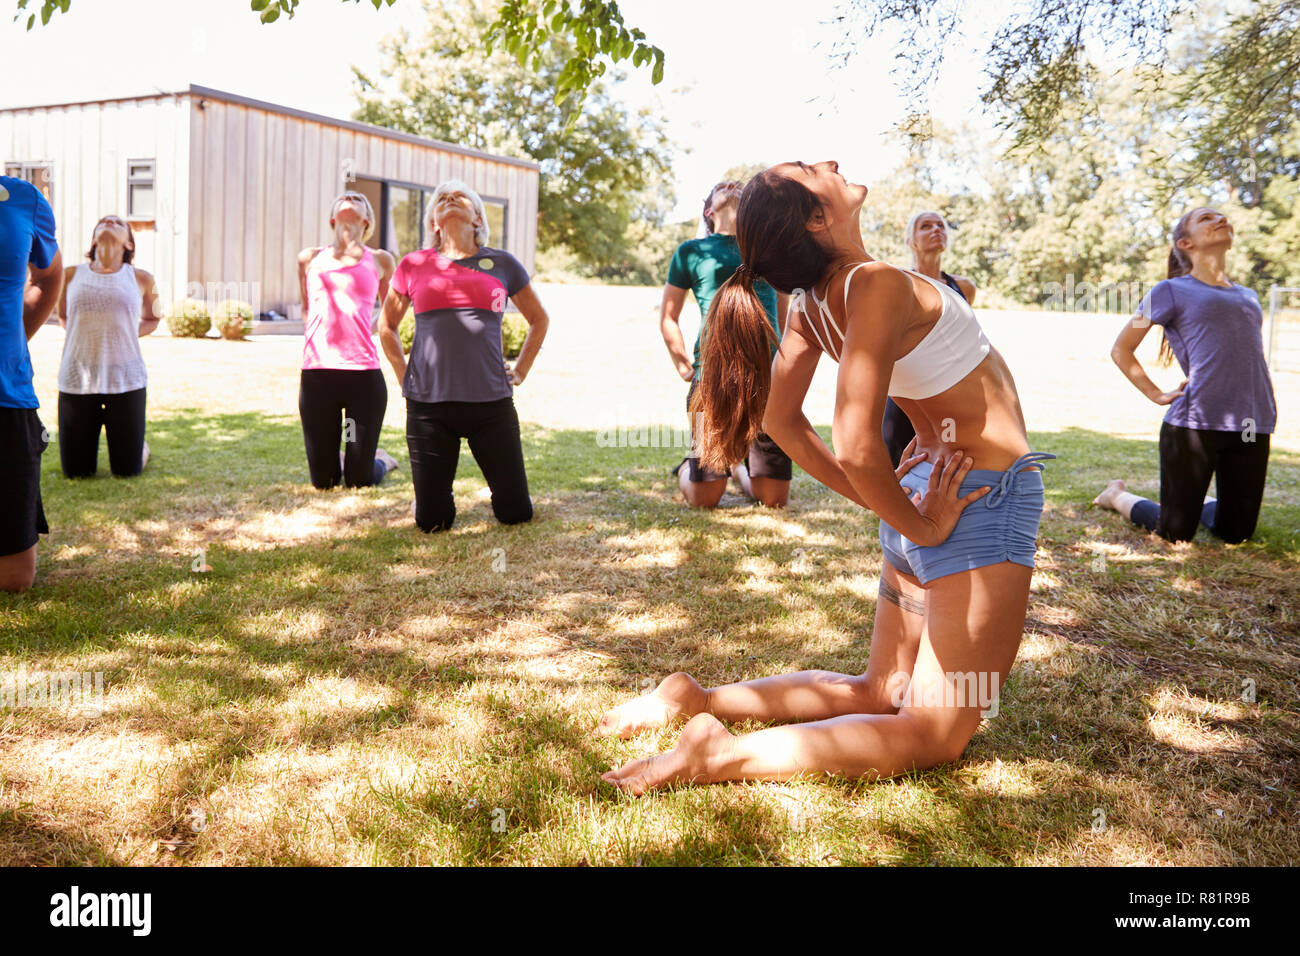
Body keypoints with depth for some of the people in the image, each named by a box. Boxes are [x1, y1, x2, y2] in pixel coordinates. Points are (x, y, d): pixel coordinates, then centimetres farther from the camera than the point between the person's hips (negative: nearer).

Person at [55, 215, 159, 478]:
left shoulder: (140, 279, 6)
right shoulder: (71, 275, 8)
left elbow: (151, 319, 21)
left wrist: (131, 334, 1)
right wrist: (80, 333, 2)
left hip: (125, 379, -1)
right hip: (76, 378, 1)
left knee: (127, 470, 3)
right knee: (76, 471, 7)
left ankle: (140, 446, 37)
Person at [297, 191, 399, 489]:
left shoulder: (380, 260, 10)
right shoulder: (310, 258, 13)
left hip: (364, 374, -1)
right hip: (316, 374, 1)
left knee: (359, 481, 3)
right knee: (323, 480, 7)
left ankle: (381, 460, 35)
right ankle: (338, 458, 40)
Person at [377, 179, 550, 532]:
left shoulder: (502, 264, 8)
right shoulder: (413, 265, 8)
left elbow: (539, 319, 21)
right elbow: (387, 325, 22)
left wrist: (520, 371, 11)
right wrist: (403, 374, 11)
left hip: (491, 400, 0)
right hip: (428, 401, 0)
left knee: (516, 513, 3)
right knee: (432, 521, 4)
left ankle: (498, 491, 37)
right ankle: (442, 491, 38)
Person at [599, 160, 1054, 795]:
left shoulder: (812, 302, 2)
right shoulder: (878, 285, -22)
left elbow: (780, 418, 10)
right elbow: (856, 446, -30)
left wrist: (886, 502, 10)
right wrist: (919, 527, -13)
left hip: (926, 489, 8)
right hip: (983, 500, -8)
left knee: (881, 693, 21)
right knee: (933, 737, -1)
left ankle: (700, 698, 10)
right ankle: (719, 755, -14)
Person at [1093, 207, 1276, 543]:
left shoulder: (1248, 296, 20)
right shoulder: (1171, 291, 4)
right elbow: (1121, 350, 7)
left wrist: (1265, 410, 13)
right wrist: (1157, 395, -3)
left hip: (1253, 427, 5)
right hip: (1194, 423, -5)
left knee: (1235, 534, 11)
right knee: (1175, 534, 2)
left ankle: (1195, 503, 40)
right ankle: (1118, 495, 29)